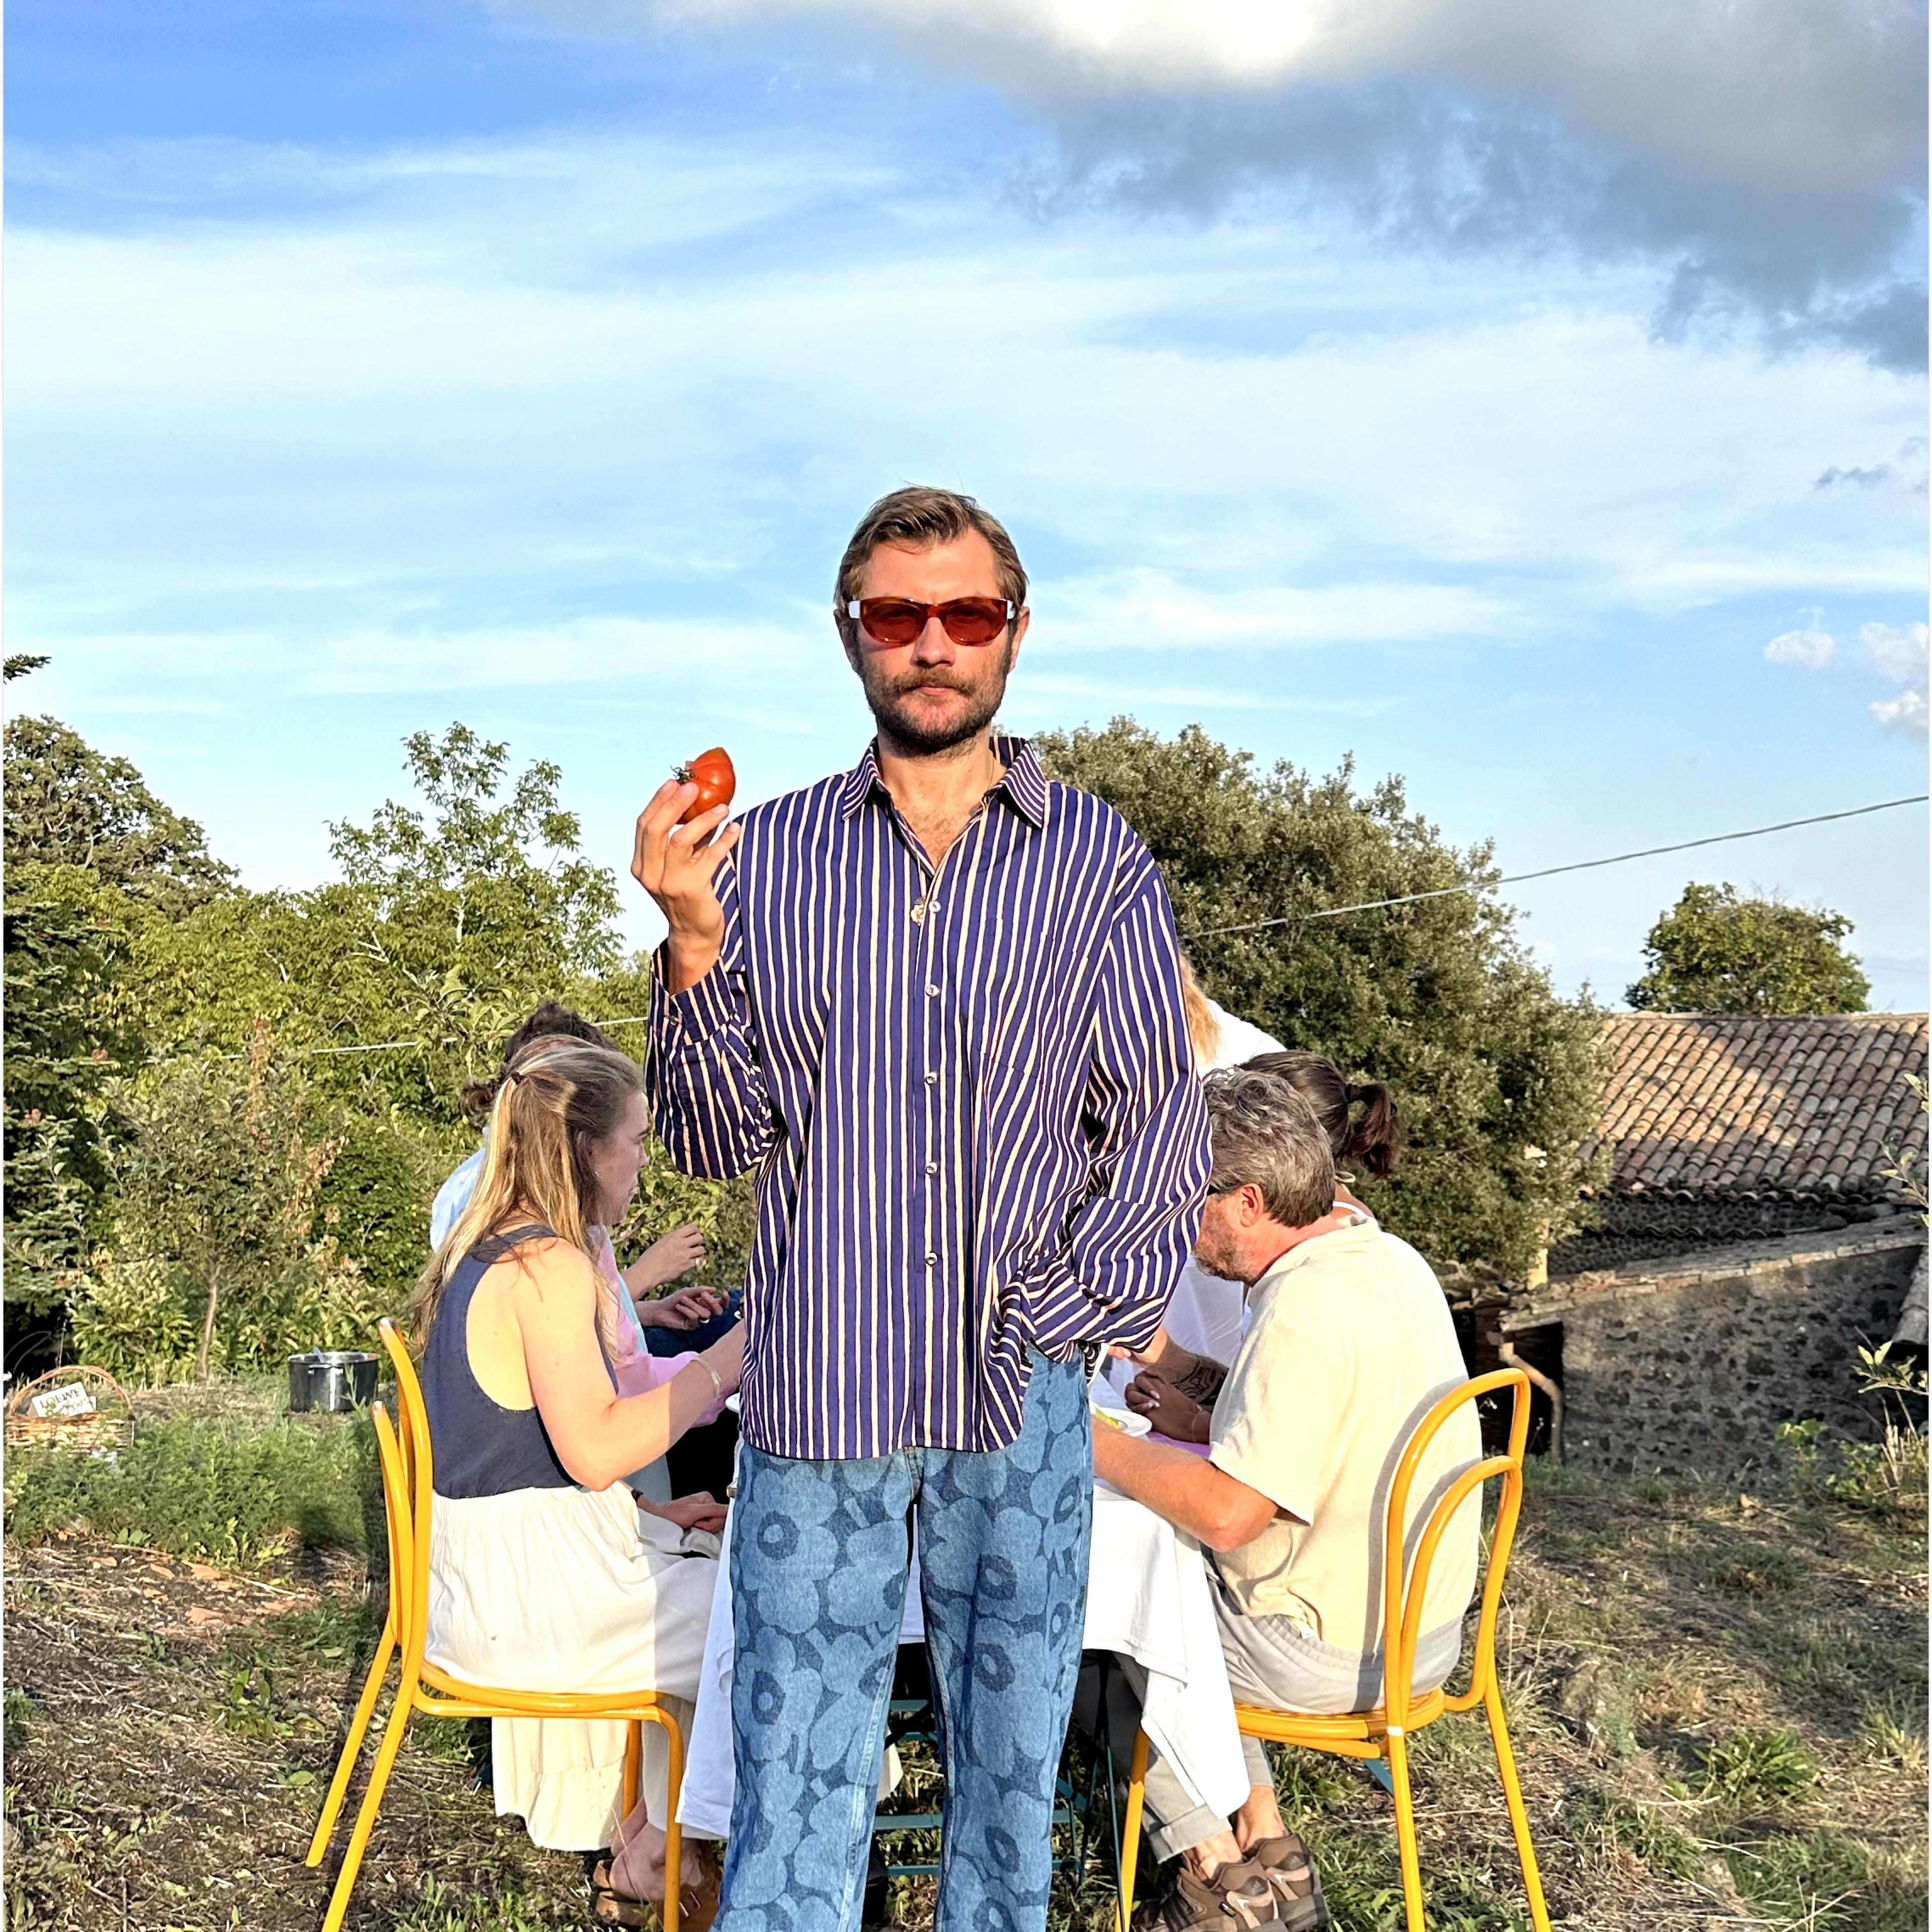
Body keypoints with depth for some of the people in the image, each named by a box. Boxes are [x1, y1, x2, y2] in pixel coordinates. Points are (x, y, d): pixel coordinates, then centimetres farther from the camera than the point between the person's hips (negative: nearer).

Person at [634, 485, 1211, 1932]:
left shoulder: (1099, 862, 2)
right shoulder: (768, 855, 4)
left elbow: (1165, 1135, 3)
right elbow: (715, 1141, 2)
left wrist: (1049, 1318, -7)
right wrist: (694, 940, -12)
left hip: (1021, 1401, 0)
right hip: (816, 1392, 0)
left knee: (1010, 1785, 13)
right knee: (793, 1799, 4)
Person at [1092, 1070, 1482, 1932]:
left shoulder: (1305, 1312, -27)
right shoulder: (1386, 1260, 2)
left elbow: (1227, 1512, -29)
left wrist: (1098, 1448, -18)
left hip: (1329, 1653, -9)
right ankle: (1267, 1852, 22)